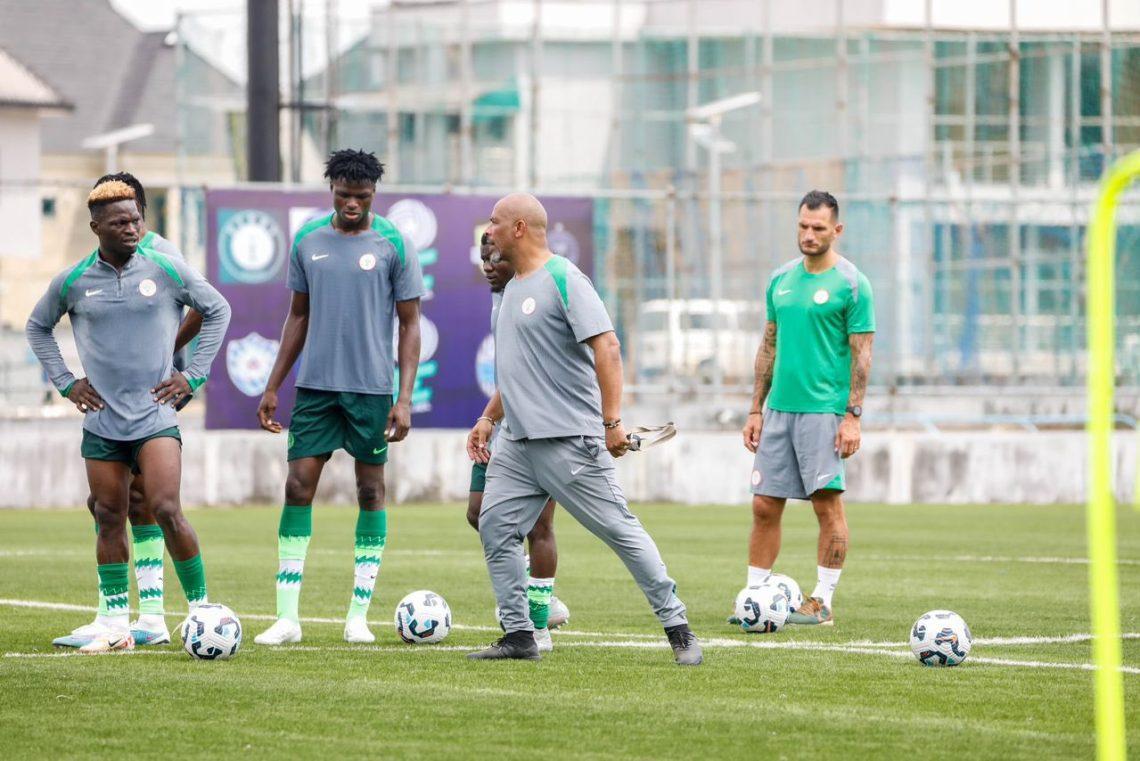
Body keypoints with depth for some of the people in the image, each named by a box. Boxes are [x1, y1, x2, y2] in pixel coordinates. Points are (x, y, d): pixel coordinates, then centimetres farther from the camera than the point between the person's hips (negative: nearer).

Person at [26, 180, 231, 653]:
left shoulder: (167, 271, -3)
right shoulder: (72, 282, 1)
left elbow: (217, 311, 10)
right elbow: (38, 328, 18)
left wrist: (193, 376, 5)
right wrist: (65, 382, 9)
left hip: (155, 415, -2)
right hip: (101, 421, 2)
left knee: (166, 510, -15)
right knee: (109, 518, 6)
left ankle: (200, 606, -3)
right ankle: (114, 624, 13)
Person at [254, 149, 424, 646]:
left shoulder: (394, 245, -3)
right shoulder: (308, 241, 6)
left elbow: (410, 324, -2)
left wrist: (405, 397, -9)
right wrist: (273, 386, 12)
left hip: (371, 388, -3)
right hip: (315, 383, 3)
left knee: (371, 489, 4)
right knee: (298, 487, -4)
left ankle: (358, 615, 11)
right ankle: (287, 616, -2)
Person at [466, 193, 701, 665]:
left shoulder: (563, 280, -11)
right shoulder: (513, 288, 17)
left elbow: (606, 347, -17)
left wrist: (612, 420, -23)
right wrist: (488, 418, 24)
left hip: (569, 441, -9)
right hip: (516, 443, 9)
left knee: (619, 529, -6)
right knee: (494, 528, -1)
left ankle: (678, 630, 0)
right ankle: (519, 636, 6)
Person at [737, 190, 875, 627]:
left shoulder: (850, 284, -5)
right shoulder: (781, 279, 13)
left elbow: (861, 354, -7)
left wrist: (853, 416, -13)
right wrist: (756, 410, 14)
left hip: (824, 410, -6)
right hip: (780, 410, 6)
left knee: (827, 503, -3)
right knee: (765, 505, 4)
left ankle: (822, 602, 2)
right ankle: (754, 596, 8)